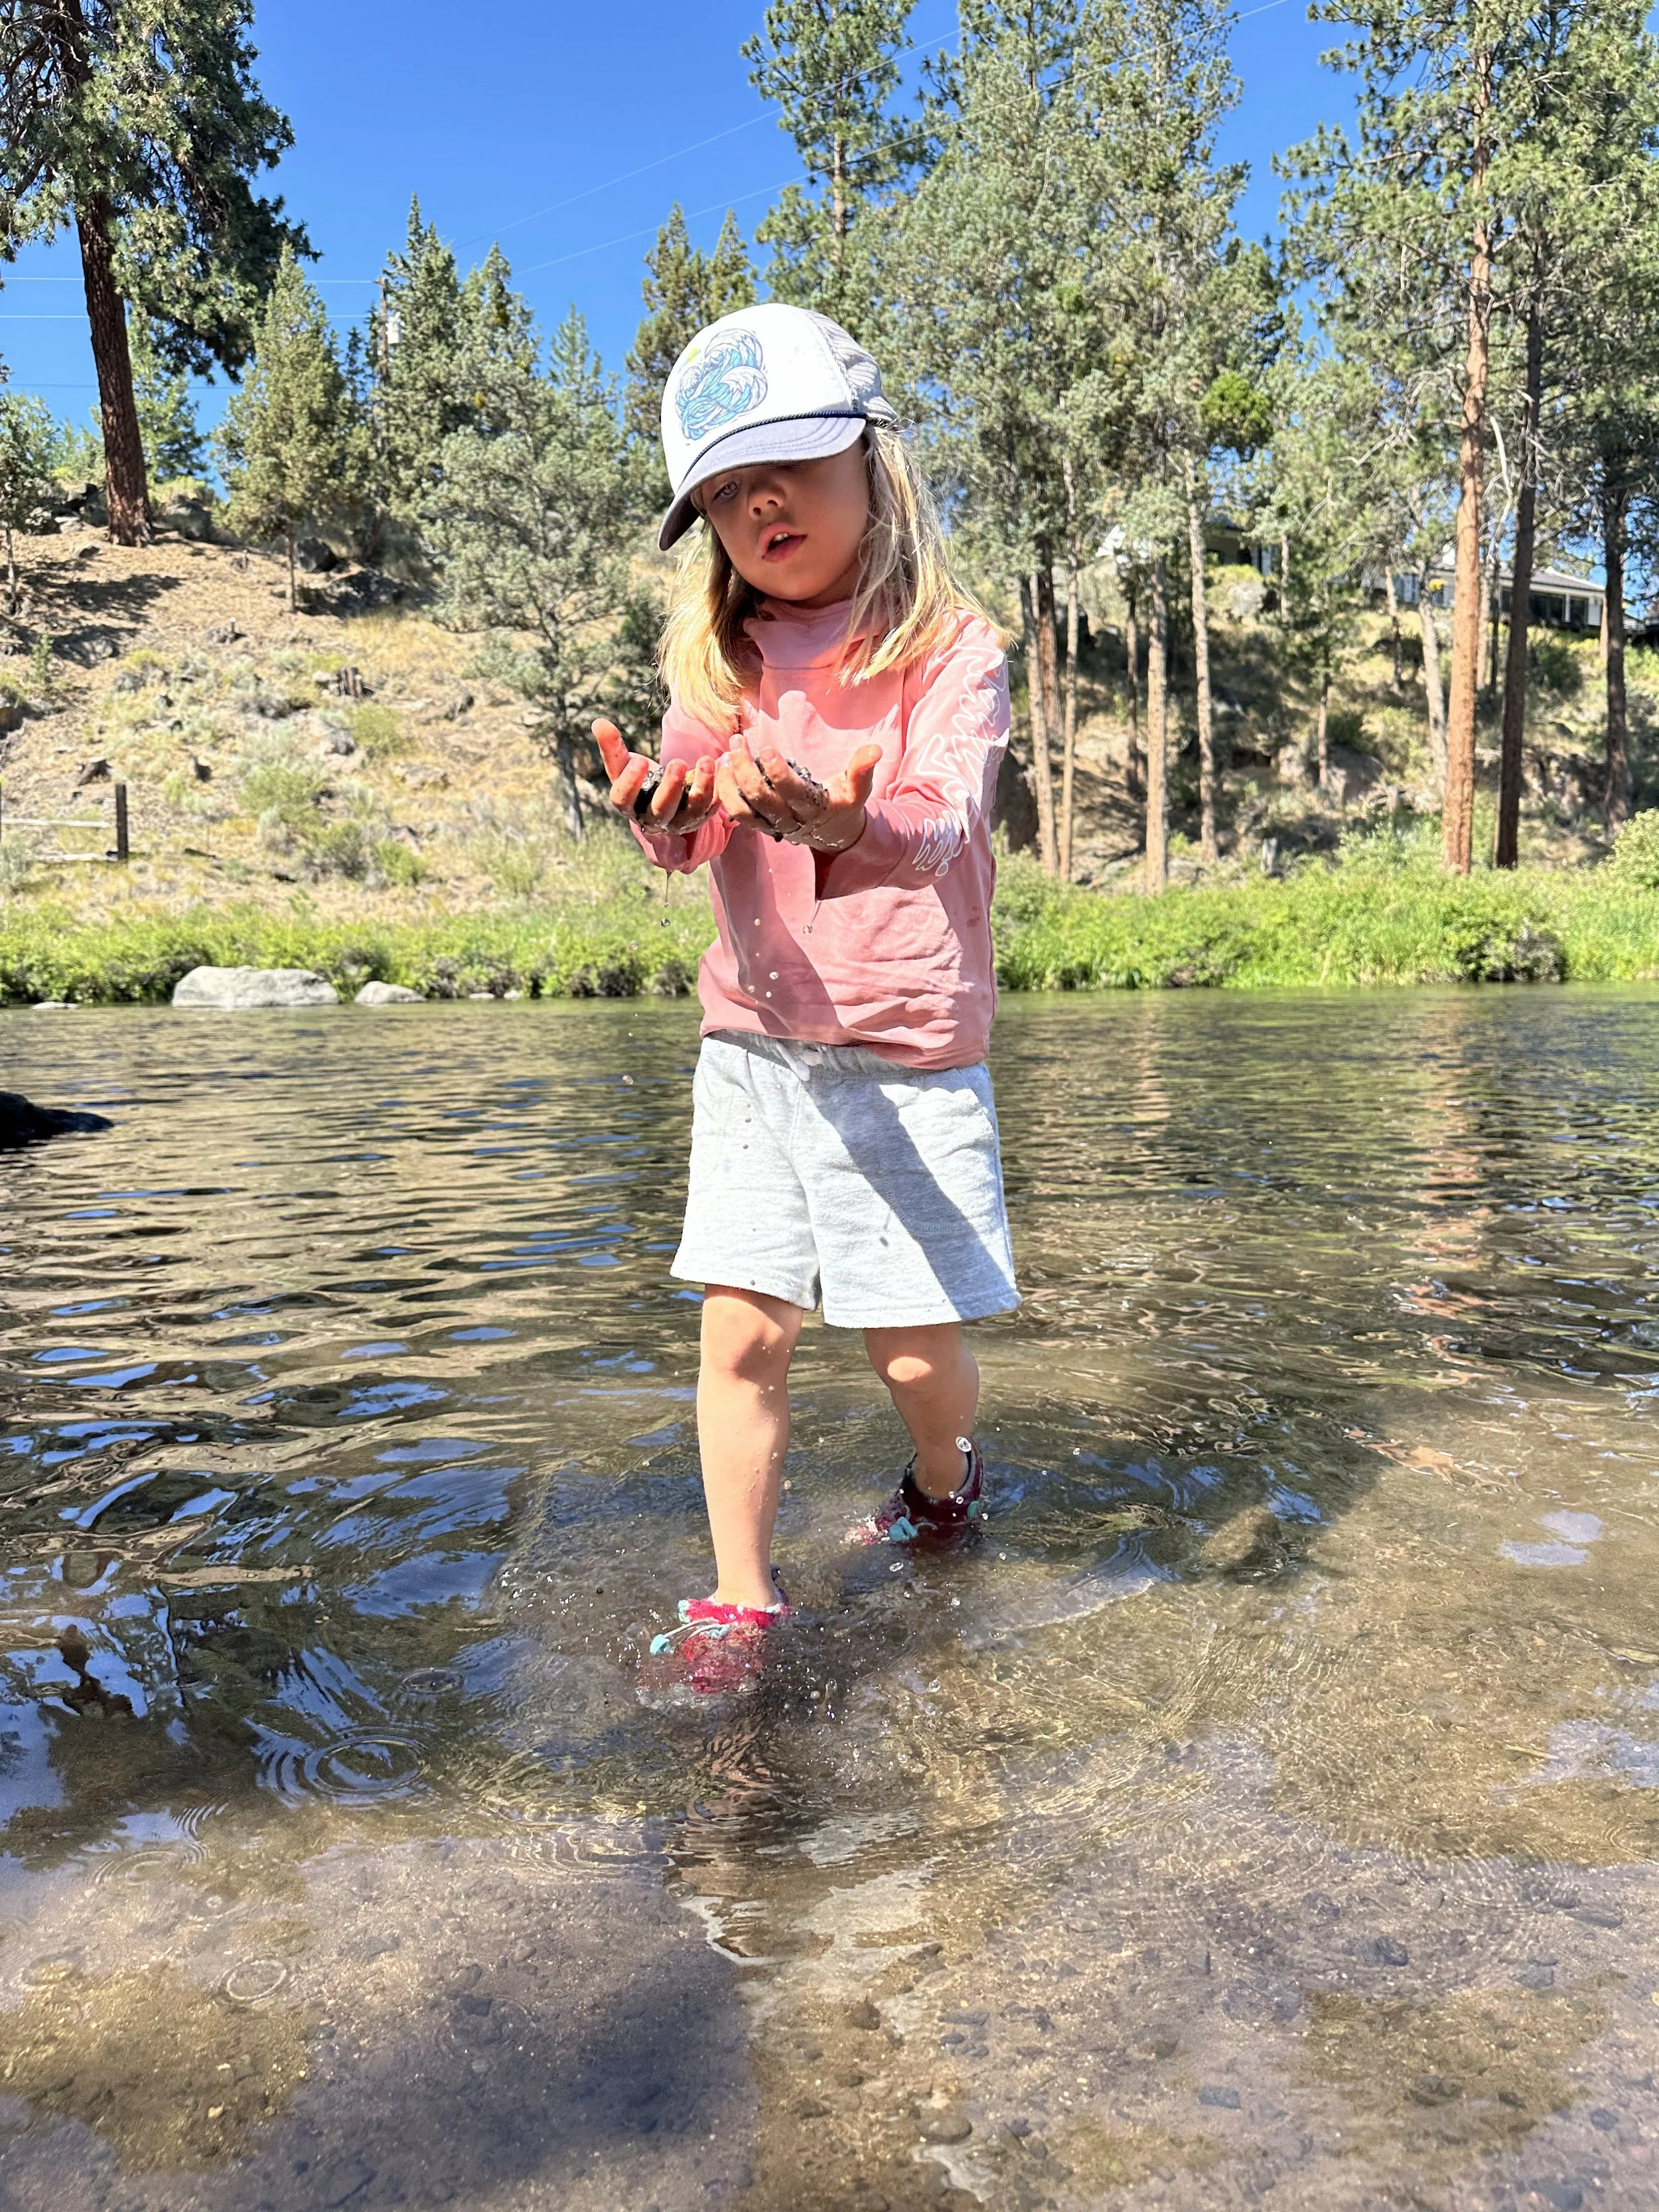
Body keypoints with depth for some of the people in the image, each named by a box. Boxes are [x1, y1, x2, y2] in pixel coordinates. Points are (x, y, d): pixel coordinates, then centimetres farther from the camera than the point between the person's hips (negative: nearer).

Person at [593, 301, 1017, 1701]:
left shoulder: (951, 648, -7)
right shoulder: (720, 662, 6)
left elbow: (938, 817, -25)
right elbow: (692, 838, -4)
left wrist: (849, 824, -48)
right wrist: (666, 812, -29)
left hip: (907, 1054, -3)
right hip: (752, 1046, 3)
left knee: (916, 1348, 6)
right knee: (743, 1332, 1)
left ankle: (947, 1483, 40)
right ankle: (739, 1601, 17)